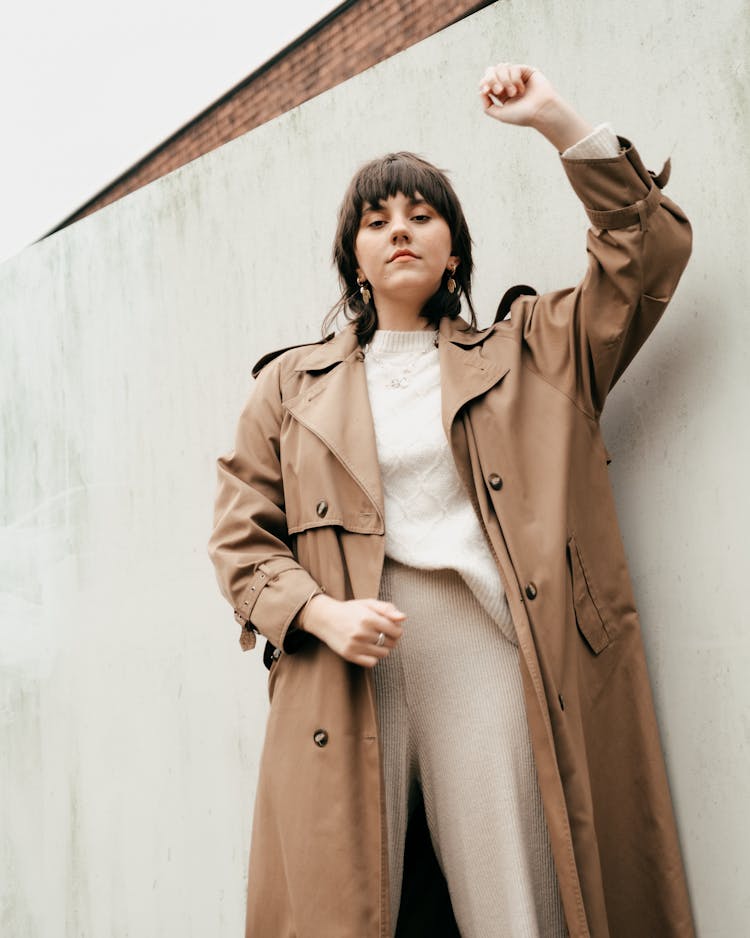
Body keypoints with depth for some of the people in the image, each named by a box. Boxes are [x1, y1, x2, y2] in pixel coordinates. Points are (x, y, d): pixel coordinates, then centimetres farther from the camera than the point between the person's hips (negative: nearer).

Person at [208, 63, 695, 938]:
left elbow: (649, 252, 10)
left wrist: (557, 122, 4)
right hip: (343, 671, 1)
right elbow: (241, 534, 12)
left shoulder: (525, 355, 15)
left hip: (487, 658, 0)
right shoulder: (291, 384, 15)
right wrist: (319, 613, -7)